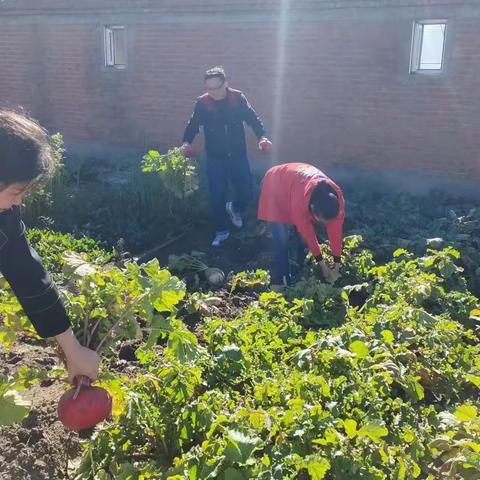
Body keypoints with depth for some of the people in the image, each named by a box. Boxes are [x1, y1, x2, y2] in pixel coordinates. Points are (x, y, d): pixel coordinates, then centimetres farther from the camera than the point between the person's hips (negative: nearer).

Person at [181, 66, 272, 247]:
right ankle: (221, 231, 20)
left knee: (245, 191, 4)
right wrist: (186, 142, -17)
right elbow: (193, 125, 1)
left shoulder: (238, 98, -6)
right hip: (215, 159, -1)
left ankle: (235, 208, 40)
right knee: (217, 196, 1)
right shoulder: (202, 103, -7)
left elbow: (253, 118, 0)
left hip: (238, 156, 1)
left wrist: (262, 137, -15)